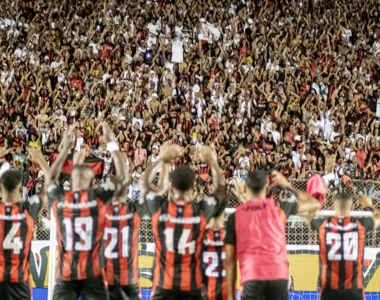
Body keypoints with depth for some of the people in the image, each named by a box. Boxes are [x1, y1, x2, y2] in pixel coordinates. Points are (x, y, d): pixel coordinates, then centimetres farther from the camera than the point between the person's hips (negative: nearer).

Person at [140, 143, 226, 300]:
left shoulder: (160, 210, -6)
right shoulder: (201, 212, -6)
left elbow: (145, 182, 14)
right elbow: (220, 188, 13)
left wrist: (162, 160, 20)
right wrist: (212, 162, 19)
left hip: (164, 285, 0)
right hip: (191, 286, 0)